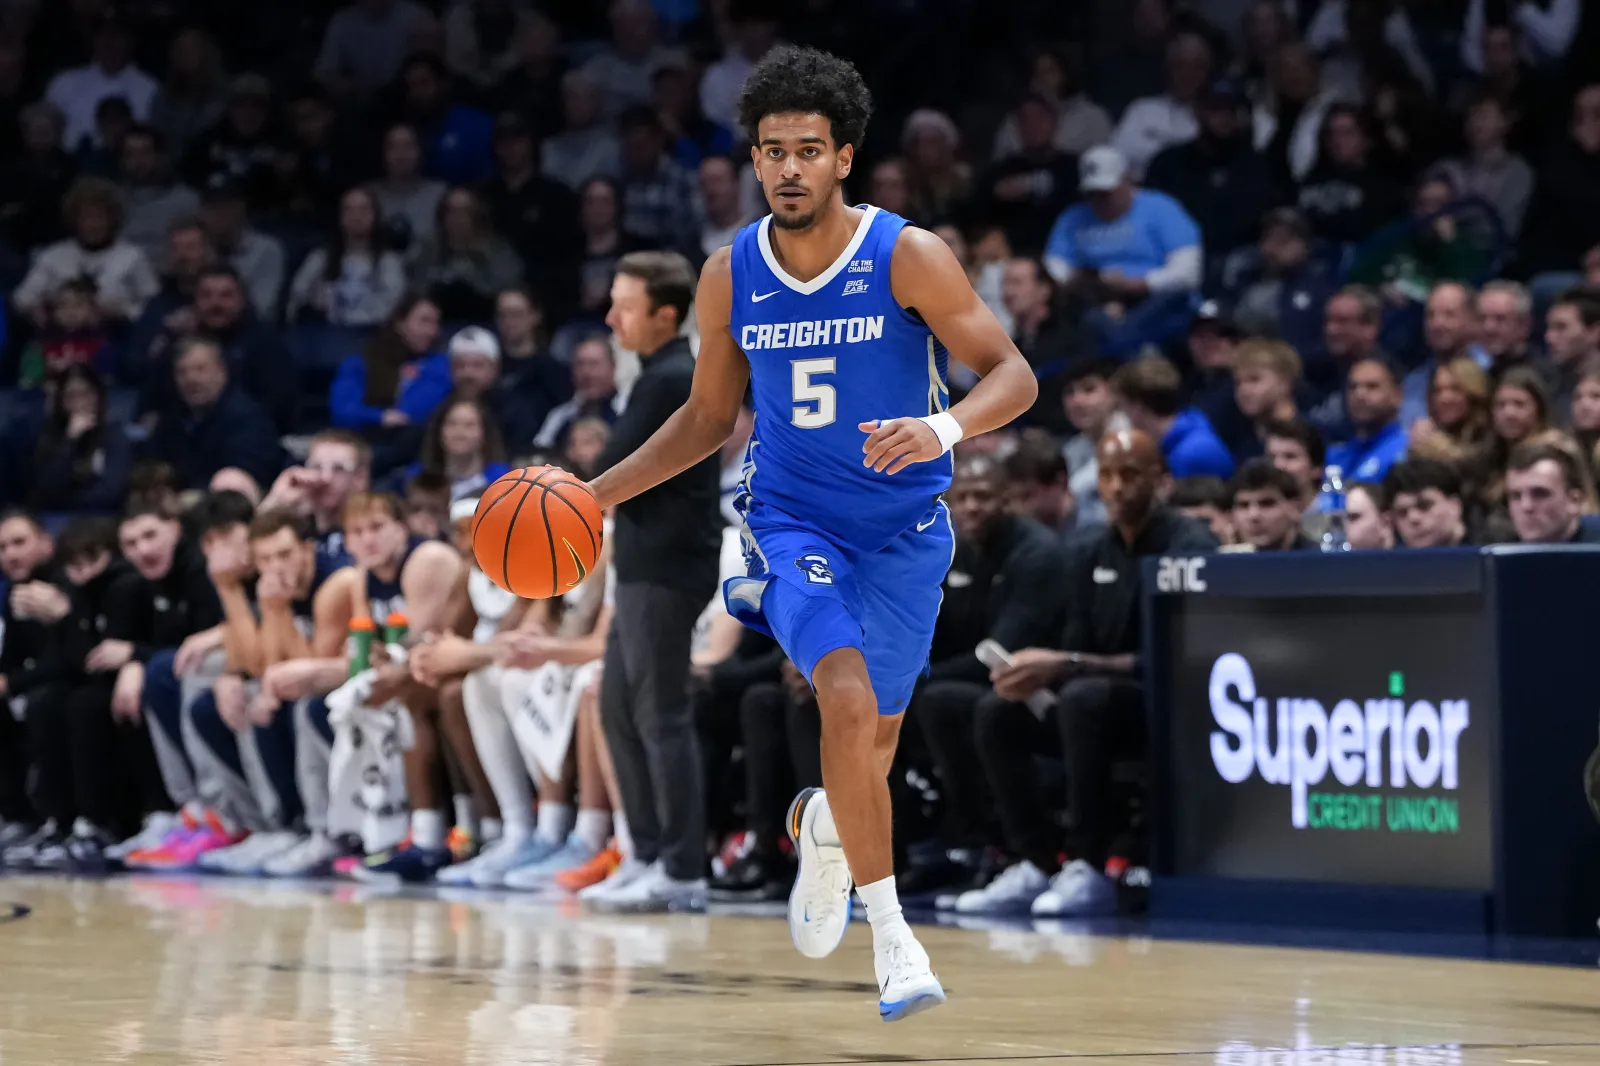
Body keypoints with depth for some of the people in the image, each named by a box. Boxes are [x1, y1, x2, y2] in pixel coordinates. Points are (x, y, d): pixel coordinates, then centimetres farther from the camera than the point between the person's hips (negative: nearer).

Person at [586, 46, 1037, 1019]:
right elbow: (709, 418, 13)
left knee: (875, 740, 11)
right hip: (794, 518, 0)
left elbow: (1014, 375, -11)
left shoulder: (908, 258, -12)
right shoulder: (731, 276, -1)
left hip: (905, 526, 0)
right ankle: (891, 932, -19)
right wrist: (596, 494, 5)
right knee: (848, 697, -25)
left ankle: (824, 828, 50)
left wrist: (943, 429, -32)